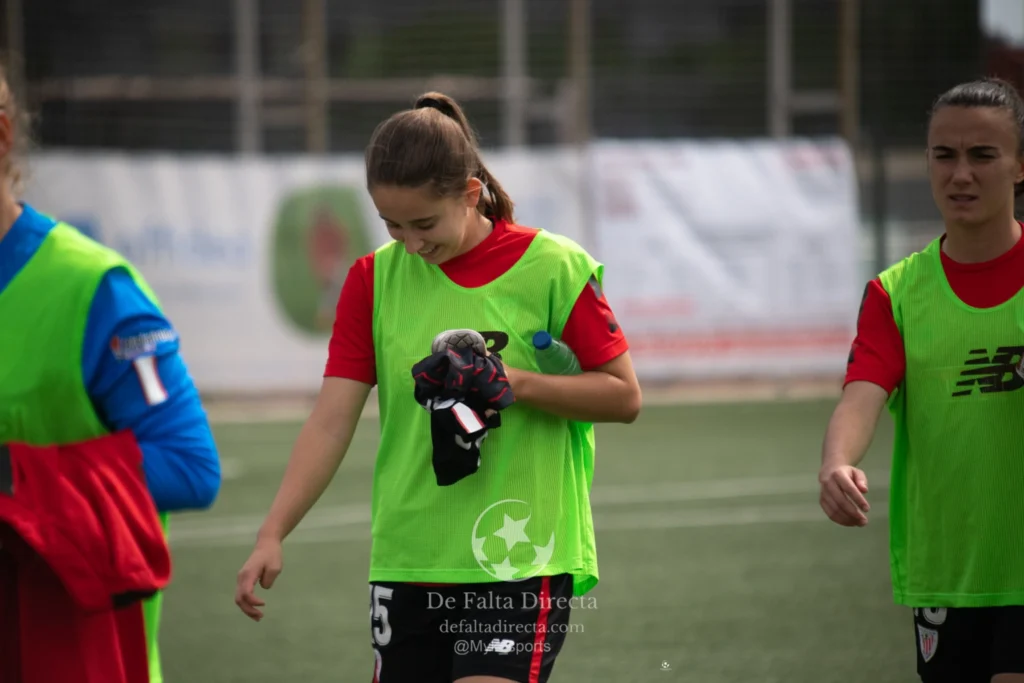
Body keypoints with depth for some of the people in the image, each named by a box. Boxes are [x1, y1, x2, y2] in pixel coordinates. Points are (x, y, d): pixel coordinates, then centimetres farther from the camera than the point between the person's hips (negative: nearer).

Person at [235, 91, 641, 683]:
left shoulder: (553, 268, -6)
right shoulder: (374, 278, 4)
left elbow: (624, 396, -1)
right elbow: (331, 422, 0)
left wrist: (517, 384, -17)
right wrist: (272, 535, -12)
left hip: (520, 561, -4)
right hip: (406, 563, 4)